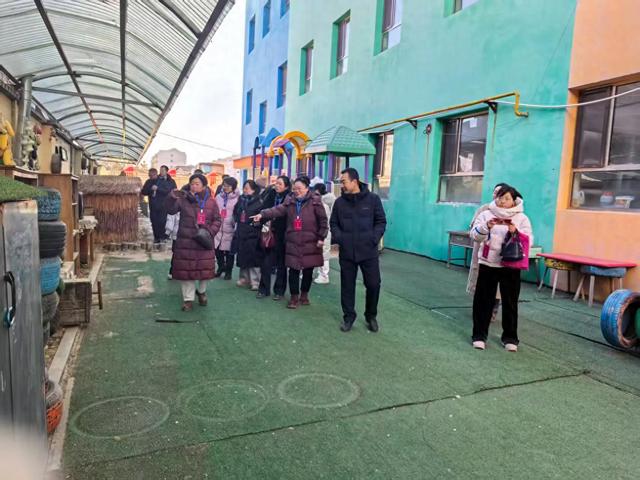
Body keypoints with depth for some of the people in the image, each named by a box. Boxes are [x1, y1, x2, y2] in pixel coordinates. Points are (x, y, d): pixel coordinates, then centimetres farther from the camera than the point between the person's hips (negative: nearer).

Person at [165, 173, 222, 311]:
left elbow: (217, 220, 7)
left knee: (205, 269, 8)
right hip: (186, 242, -1)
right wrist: (172, 197, -29)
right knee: (186, 270, 1)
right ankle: (188, 299, 14)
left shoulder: (211, 202, 2)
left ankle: (202, 291, 36)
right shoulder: (184, 199, -1)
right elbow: (171, 210, -11)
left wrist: (210, 231, -10)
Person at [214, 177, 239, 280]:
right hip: (218, 228, 4)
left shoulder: (238, 198, -7)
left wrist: (236, 224, -11)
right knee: (217, 249, 9)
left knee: (229, 251, 4)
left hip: (230, 229, -4)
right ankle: (221, 267, 32)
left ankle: (228, 271, 21)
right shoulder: (218, 197, 9)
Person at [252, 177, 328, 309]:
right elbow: (278, 210, -7)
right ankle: (294, 297, 15)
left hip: (310, 242, -2)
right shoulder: (290, 201, 6)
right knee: (293, 270, 3)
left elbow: (323, 220, -4)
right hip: (293, 242, 2)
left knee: (308, 271, 9)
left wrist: (321, 237, -6)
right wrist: (262, 214, -21)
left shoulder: (315, 201, -5)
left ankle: (304, 294, 28)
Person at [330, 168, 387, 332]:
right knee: (347, 285, 9)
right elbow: (334, 223, 12)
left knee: (373, 284, 4)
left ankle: (371, 316, 26)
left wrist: (374, 238, -12)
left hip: (368, 251, -1)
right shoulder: (339, 202, 4)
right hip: (346, 252, 2)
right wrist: (338, 237, -6)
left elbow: (381, 221, 2)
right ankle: (348, 316, 25)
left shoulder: (373, 199, -2)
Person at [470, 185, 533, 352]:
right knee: (483, 301, 5)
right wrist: (486, 227, -24)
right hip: (487, 265, 0)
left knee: (510, 302, 8)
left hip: (511, 267, 0)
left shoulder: (521, 218, 2)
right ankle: (479, 335, 17)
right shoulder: (486, 214, 2)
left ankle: (510, 337, 22)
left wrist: (516, 231, -24)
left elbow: (529, 241, -7)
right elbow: (475, 236, -6)